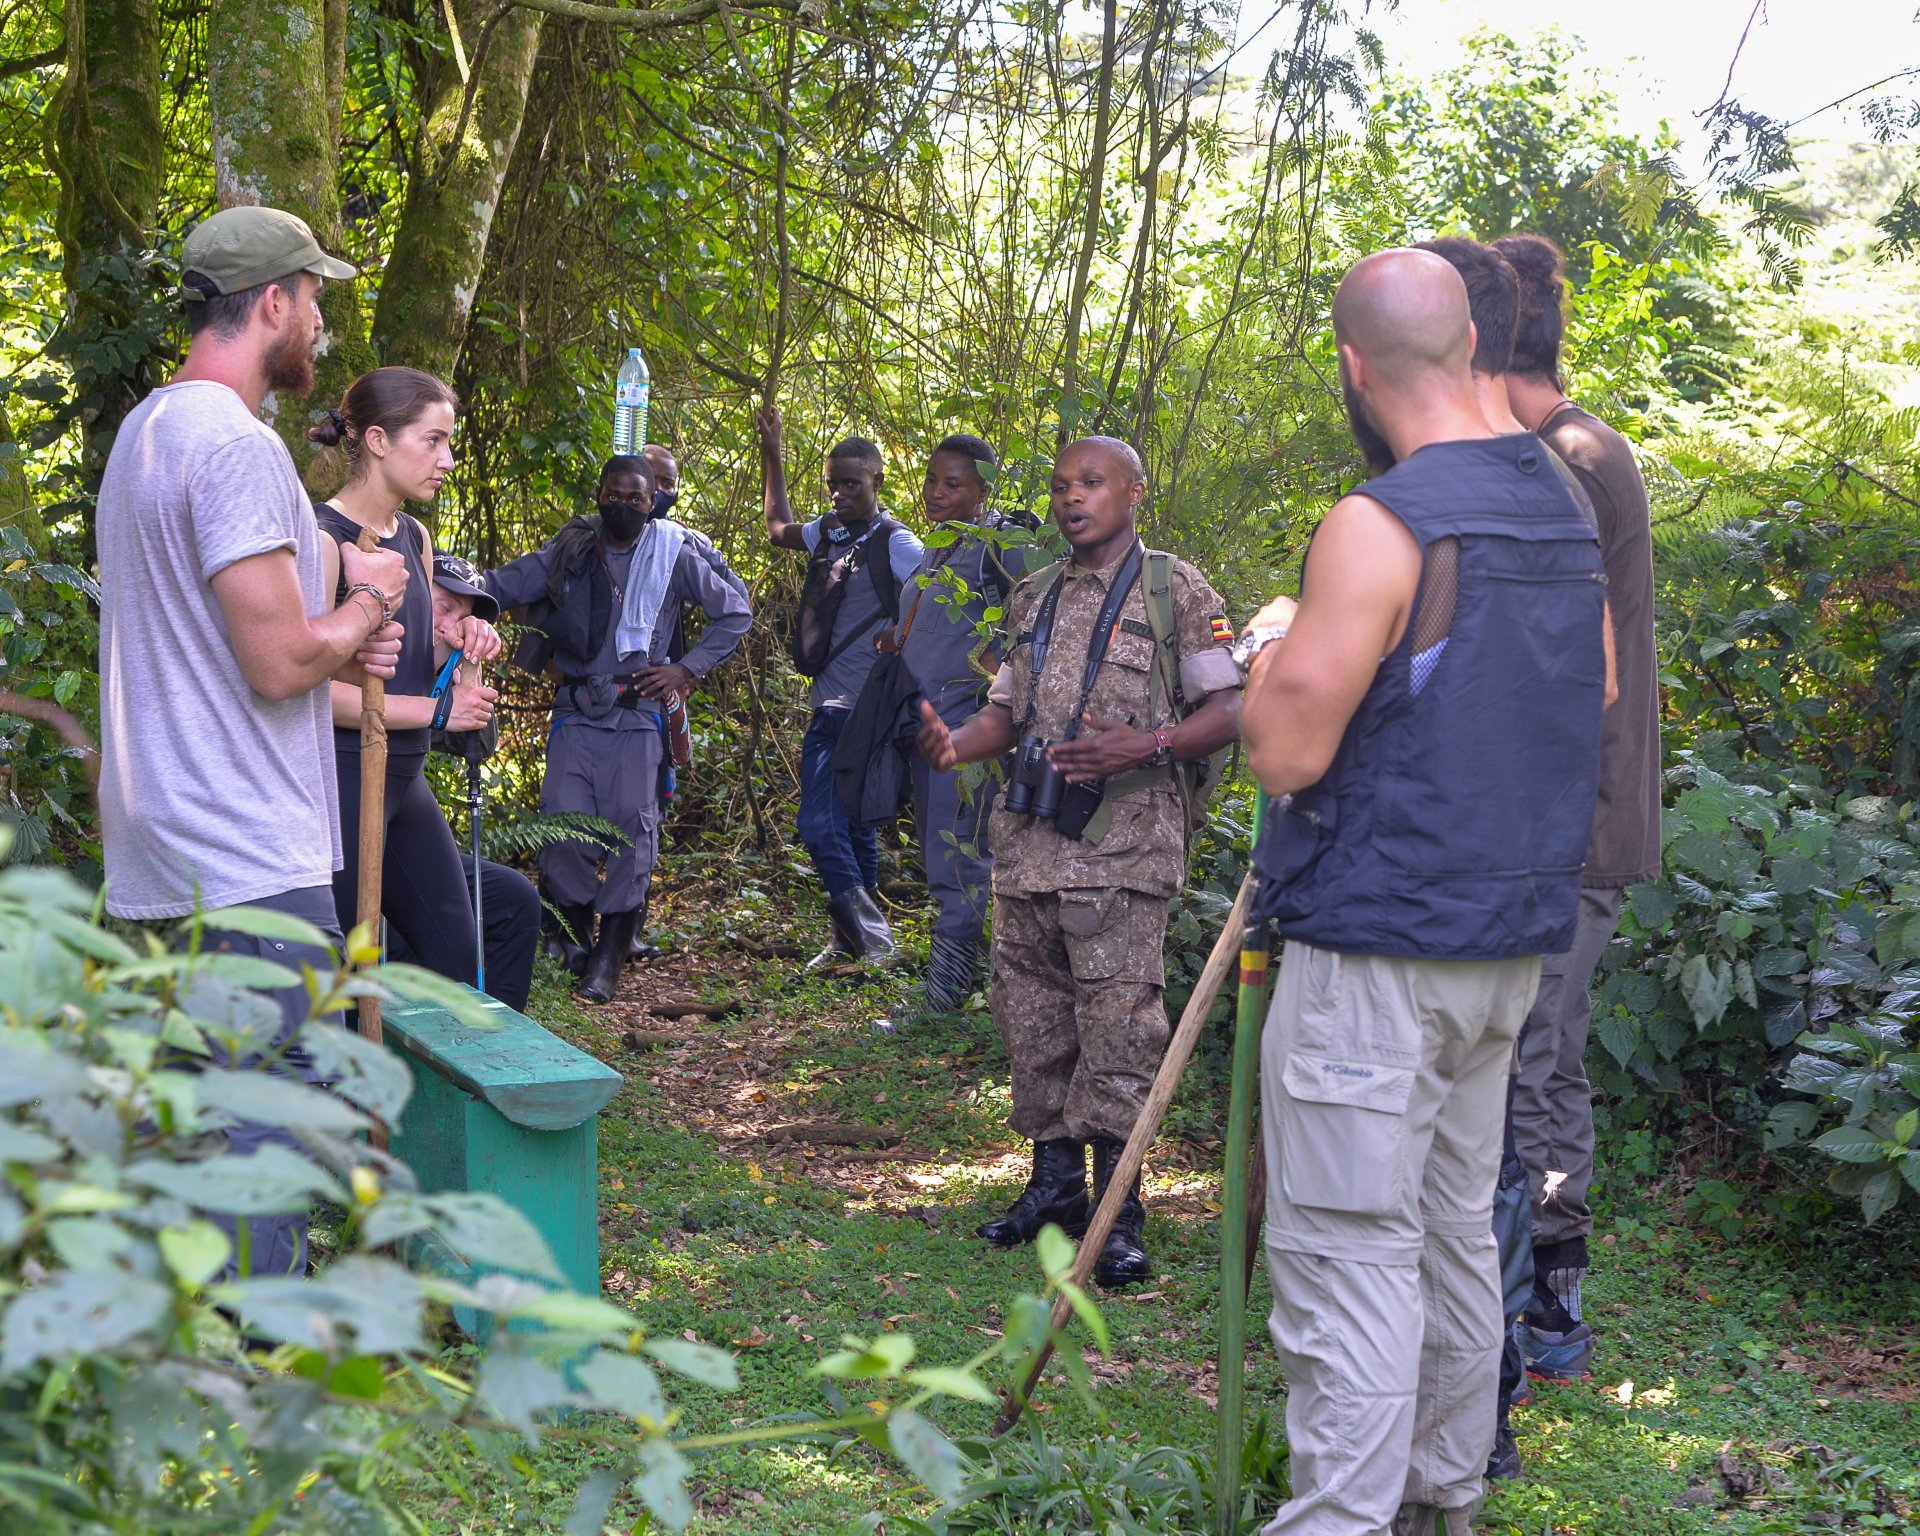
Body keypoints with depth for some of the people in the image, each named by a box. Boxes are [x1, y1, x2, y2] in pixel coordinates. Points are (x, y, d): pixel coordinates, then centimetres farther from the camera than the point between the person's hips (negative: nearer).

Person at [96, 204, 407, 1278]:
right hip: (252, 864, -10)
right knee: (276, 1111, -6)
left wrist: (336, 650, 12)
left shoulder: (147, 430, 17)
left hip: (168, 855, 10)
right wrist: (369, 600, -2)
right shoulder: (236, 442, -17)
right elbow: (280, 663, -21)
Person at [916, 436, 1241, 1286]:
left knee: (1117, 1022, -8)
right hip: (1028, 837, 6)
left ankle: (1118, 1213, -2)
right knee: (1030, 1015, 9)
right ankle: (1054, 1181, 21)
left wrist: (1144, 748, -20)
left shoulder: (1175, 590, 1)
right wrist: (956, 744, -1)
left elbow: (1228, 711, -3)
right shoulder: (1034, 596, 18)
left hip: (1121, 842, -6)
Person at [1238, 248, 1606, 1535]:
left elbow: (1286, 751, -18)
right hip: (1512, 941, 8)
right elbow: (1598, 695, 22)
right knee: (1455, 1229, 17)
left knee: (1348, 1249, -4)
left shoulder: (1379, 527, -18)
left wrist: (1272, 647, 2)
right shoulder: (1563, 513, 8)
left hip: (1377, 949, -8)